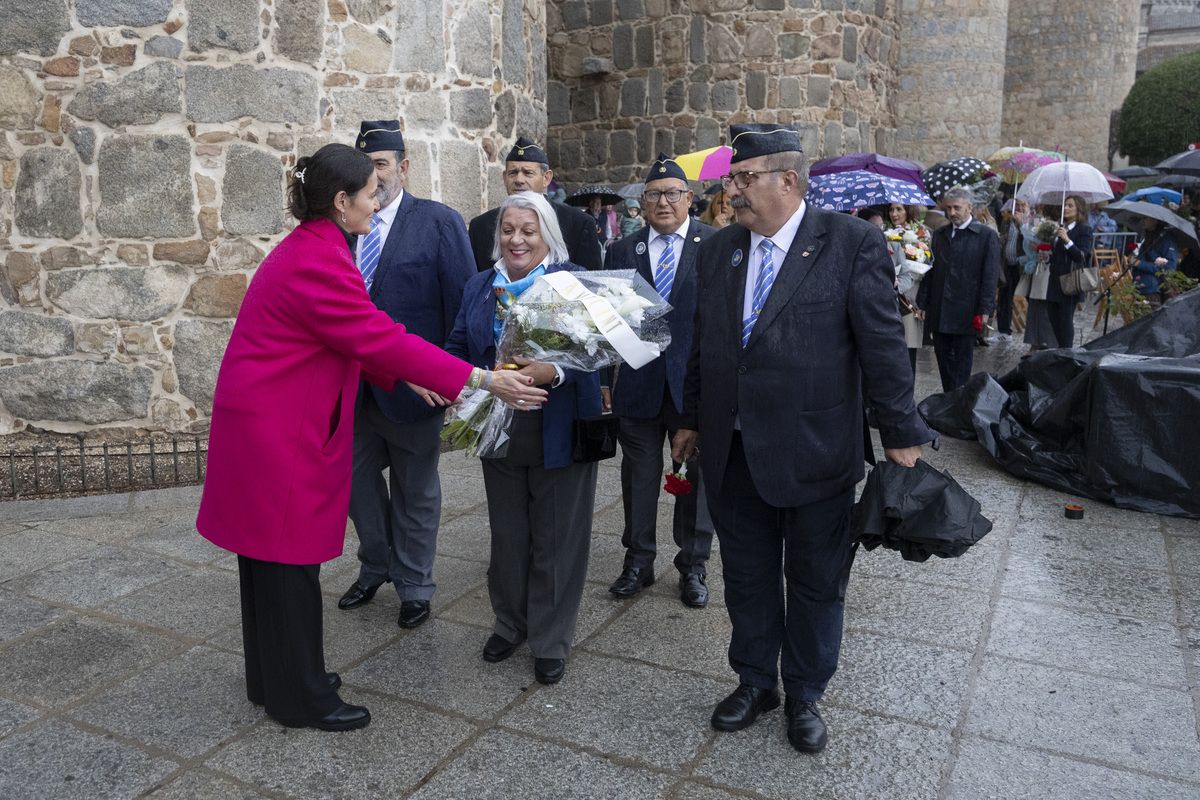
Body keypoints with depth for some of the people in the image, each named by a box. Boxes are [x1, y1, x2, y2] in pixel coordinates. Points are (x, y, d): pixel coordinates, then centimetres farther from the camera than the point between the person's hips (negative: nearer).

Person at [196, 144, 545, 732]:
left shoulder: (307, 248, 12)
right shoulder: (317, 263, -21)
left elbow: (350, 337, 14)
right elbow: (380, 337, -24)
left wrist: (404, 378, 8)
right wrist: (481, 380, -22)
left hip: (270, 425, 11)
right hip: (280, 435, -11)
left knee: (270, 558, 19)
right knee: (290, 563, 2)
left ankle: (273, 680, 34)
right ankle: (301, 699, 17)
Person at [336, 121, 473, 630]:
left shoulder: (439, 222, -7)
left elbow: (461, 303, -9)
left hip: (415, 385, -4)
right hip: (355, 383, 5)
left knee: (415, 492, 11)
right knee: (358, 479, 18)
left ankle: (415, 587, 31)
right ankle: (376, 567, 43)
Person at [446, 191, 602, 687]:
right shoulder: (479, 287, 11)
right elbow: (458, 346, 11)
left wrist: (553, 373, -32)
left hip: (559, 433, -4)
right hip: (498, 431, 5)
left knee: (555, 538, 6)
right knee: (507, 533, 17)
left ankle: (551, 641, 23)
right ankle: (510, 624, 37)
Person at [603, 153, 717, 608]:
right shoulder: (622, 251, 8)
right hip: (639, 381, 2)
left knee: (696, 475, 10)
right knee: (639, 476, 12)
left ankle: (693, 566, 25)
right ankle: (638, 561, 28)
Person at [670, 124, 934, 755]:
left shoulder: (852, 244, -9)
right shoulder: (718, 250, 6)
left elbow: (883, 344, -9)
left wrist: (901, 434, -9)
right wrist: (692, 420, 17)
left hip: (815, 454, -4)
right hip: (733, 453, 4)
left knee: (816, 582, 13)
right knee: (747, 576, 17)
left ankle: (805, 695, 35)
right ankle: (755, 682, 39)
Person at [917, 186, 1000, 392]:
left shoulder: (987, 235, -2)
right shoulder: (939, 234, 12)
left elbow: (991, 275, -5)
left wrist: (985, 309, -12)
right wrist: (922, 303, 8)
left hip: (966, 311, -5)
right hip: (939, 311, 5)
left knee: (962, 358, 2)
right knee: (943, 356, 9)